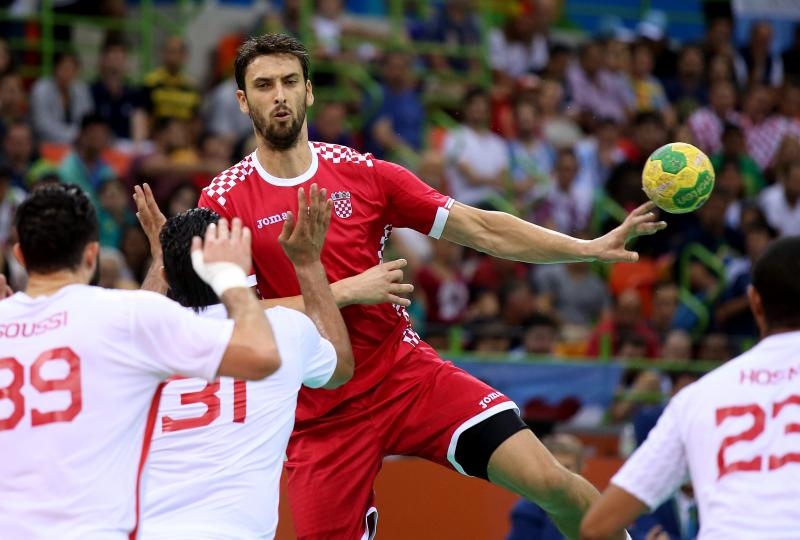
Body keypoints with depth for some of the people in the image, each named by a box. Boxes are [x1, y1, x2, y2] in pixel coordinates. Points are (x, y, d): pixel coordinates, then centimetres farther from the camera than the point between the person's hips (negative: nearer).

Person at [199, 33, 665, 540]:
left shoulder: (363, 173, 3)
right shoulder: (225, 201, -4)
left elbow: (483, 230, 4)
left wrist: (592, 247, -3)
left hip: (410, 374, 1)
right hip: (321, 416, -1)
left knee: (551, 482, -14)